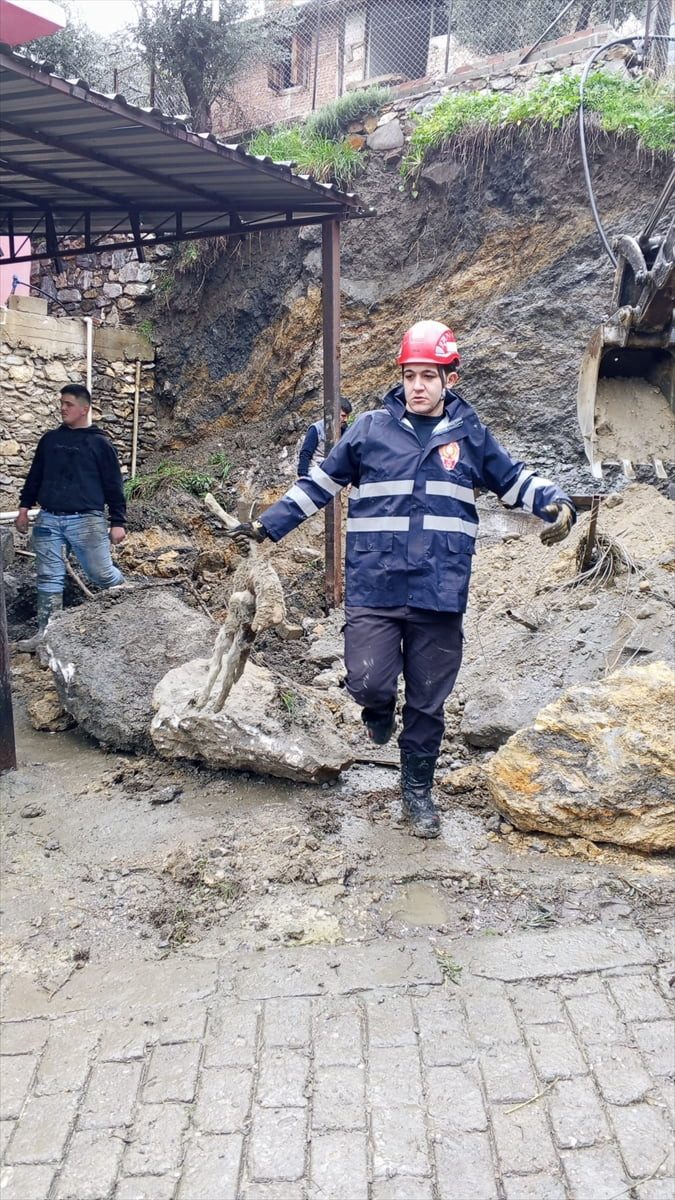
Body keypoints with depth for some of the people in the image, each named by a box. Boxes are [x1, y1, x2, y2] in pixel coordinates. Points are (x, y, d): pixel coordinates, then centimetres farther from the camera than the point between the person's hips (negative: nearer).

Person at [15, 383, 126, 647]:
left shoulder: (100, 443, 0)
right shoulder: (49, 439, 12)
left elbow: (113, 486, 0)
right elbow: (34, 475, 21)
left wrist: (118, 522, -4)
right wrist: (24, 507, 14)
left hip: (87, 520, -4)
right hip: (48, 520, 4)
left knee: (101, 573, -1)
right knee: (49, 577, 4)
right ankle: (46, 632, 11)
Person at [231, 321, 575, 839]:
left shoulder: (470, 434, 7)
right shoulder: (370, 428, 4)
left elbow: (515, 481, 17)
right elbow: (320, 484, 11)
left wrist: (557, 503, -3)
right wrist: (268, 524, 8)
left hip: (440, 596, 1)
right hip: (374, 589, -1)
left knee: (428, 701, 10)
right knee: (369, 682, -10)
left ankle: (418, 790, 31)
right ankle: (380, 710, 29)